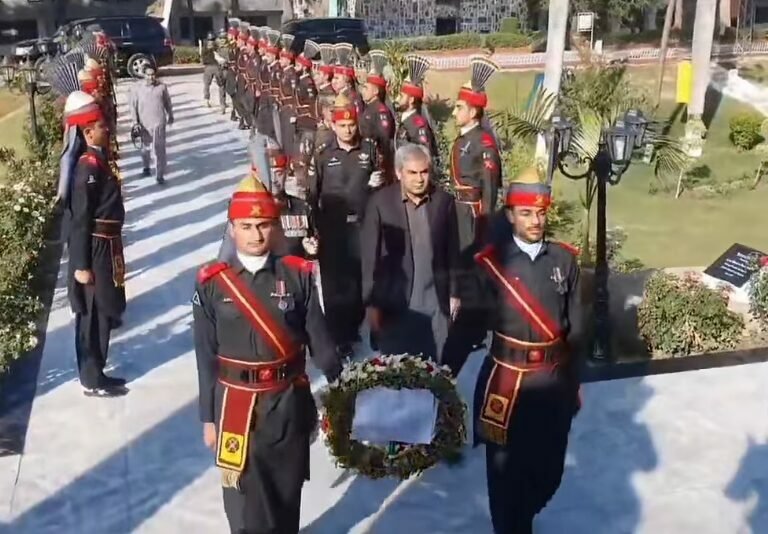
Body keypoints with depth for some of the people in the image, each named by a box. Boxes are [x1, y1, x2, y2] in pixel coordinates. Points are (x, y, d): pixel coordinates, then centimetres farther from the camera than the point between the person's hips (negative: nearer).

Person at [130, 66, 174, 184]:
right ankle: (146, 167, 42)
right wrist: (135, 121, -3)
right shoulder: (138, 88, -2)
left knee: (159, 149, -7)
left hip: (159, 122, -2)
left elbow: (167, 103, 10)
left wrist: (170, 116, 18)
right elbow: (133, 105, 2)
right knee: (145, 147, 18)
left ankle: (160, 175, -5)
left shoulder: (162, 87, -3)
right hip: (144, 123, 2)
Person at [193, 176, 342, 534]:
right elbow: (206, 357, 0)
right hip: (236, 406, -1)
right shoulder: (212, 284, -4)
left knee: (286, 493, 16)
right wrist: (209, 418, 2)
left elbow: (319, 340, -1)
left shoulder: (298, 276, -4)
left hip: (289, 404, 1)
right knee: (245, 504, 5)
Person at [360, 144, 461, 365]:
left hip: (435, 302, 2)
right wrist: (371, 303, -6)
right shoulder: (380, 202, -8)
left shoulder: (444, 201, 0)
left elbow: (452, 251, 7)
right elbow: (369, 256, -6)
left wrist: (454, 293, 9)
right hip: (394, 302, -2)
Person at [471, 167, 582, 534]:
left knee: (548, 470, 15)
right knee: (506, 471, 8)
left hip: (554, 380, 3)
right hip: (506, 379, -3)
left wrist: (575, 381, 9)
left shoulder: (565, 260, 0)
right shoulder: (490, 262, -10)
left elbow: (575, 326, 6)